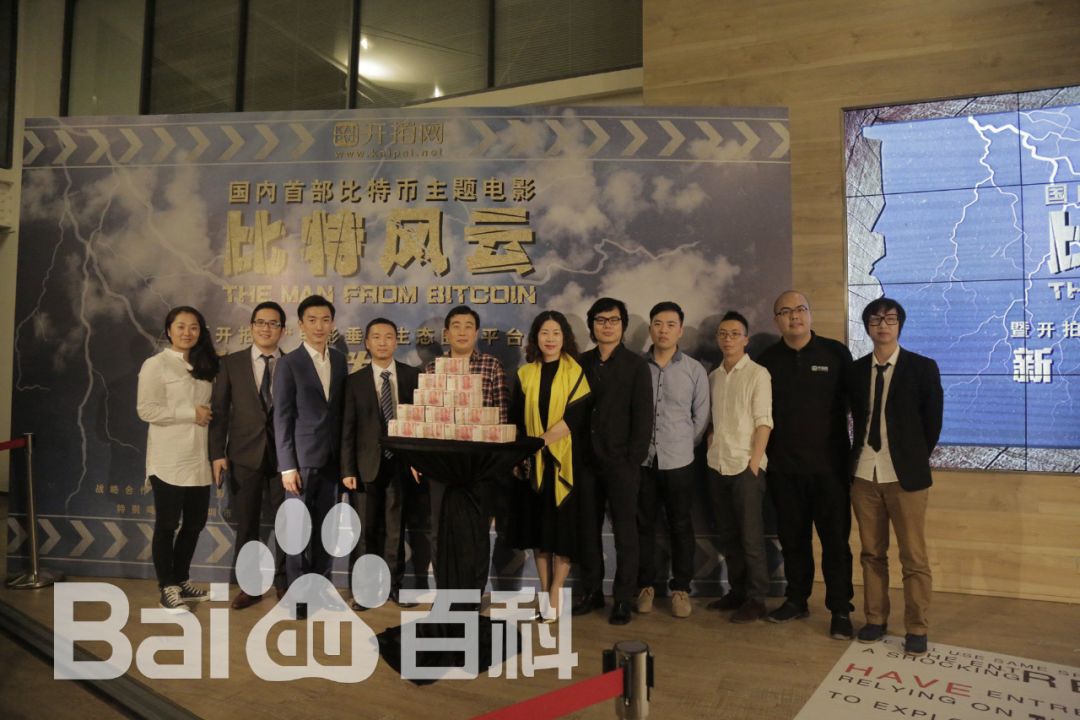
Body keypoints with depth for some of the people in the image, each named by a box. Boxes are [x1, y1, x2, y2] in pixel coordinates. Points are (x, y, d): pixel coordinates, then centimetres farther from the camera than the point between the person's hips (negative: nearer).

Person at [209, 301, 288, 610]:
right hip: (244, 454, 0)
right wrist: (218, 454, -5)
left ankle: (283, 582, 24)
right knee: (247, 524, 9)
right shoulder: (231, 363, 3)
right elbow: (219, 411, 2)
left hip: (283, 454, 0)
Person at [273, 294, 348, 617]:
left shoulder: (340, 361, 9)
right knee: (298, 528, 2)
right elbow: (282, 418, -6)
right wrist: (287, 466, -11)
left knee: (325, 528, 9)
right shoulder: (288, 363, -4)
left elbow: (342, 411, 10)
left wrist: (346, 458, 4)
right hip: (302, 458, -4)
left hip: (332, 459, 4)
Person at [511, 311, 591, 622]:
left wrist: (543, 441, -18)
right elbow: (517, 418, 7)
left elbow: (576, 416, -11)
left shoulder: (576, 372, -1)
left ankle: (556, 592, 8)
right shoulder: (525, 374, 8)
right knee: (537, 524, 7)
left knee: (564, 524, -2)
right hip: (534, 461, 3)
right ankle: (544, 589, 18)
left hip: (565, 459, -3)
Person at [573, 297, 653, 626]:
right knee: (587, 528, 9)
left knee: (625, 531, 1)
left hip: (621, 462, -3)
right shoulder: (582, 363, 10)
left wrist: (634, 459, -10)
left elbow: (643, 416, -3)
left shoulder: (636, 365, 0)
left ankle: (624, 599, 11)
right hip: (587, 460, 4)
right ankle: (591, 592, 22)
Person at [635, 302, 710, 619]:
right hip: (641, 460, 0)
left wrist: (683, 446, 5)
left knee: (681, 527, 7)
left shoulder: (695, 369, 1)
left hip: (678, 461, 0)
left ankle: (681, 589, 20)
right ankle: (646, 586, 22)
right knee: (643, 525, 9)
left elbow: (701, 417, 5)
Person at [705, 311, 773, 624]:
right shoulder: (713, 377, 12)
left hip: (746, 466, -5)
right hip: (717, 466, 5)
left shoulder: (758, 373, -4)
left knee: (750, 536, -2)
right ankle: (737, 591, 22)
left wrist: (754, 463, -13)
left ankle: (756, 599, 9)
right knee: (727, 535, 11)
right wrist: (711, 447, 4)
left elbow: (764, 421, -8)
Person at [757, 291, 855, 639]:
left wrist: (856, 451, 0)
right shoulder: (768, 359, 4)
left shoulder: (835, 353, -2)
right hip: (783, 467, 2)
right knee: (792, 537, 12)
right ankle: (797, 600, 27)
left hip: (829, 465, -2)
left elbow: (854, 402, 2)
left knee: (836, 539, 3)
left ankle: (840, 610, 15)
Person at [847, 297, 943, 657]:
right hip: (864, 474, 3)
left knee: (913, 557, 3)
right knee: (872, 553, 11)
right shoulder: (856, 370, 7)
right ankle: (876, 619, 24)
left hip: (906, 475, -3)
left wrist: (915, 460, 2)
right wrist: (862, 455, 7)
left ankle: (916, 629, 15)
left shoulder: (923, 367, -2)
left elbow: (933, 422, 1)